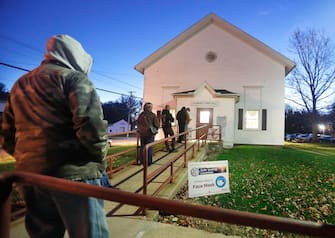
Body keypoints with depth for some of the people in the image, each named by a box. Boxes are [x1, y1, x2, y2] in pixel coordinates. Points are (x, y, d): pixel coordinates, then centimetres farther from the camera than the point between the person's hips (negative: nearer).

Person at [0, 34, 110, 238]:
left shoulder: (20, 84, 18)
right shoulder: (74, 78, -5)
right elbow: (91, 124, -19)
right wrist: (100, 160, -6)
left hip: (29, 174, 8)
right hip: (73, 174, -7)